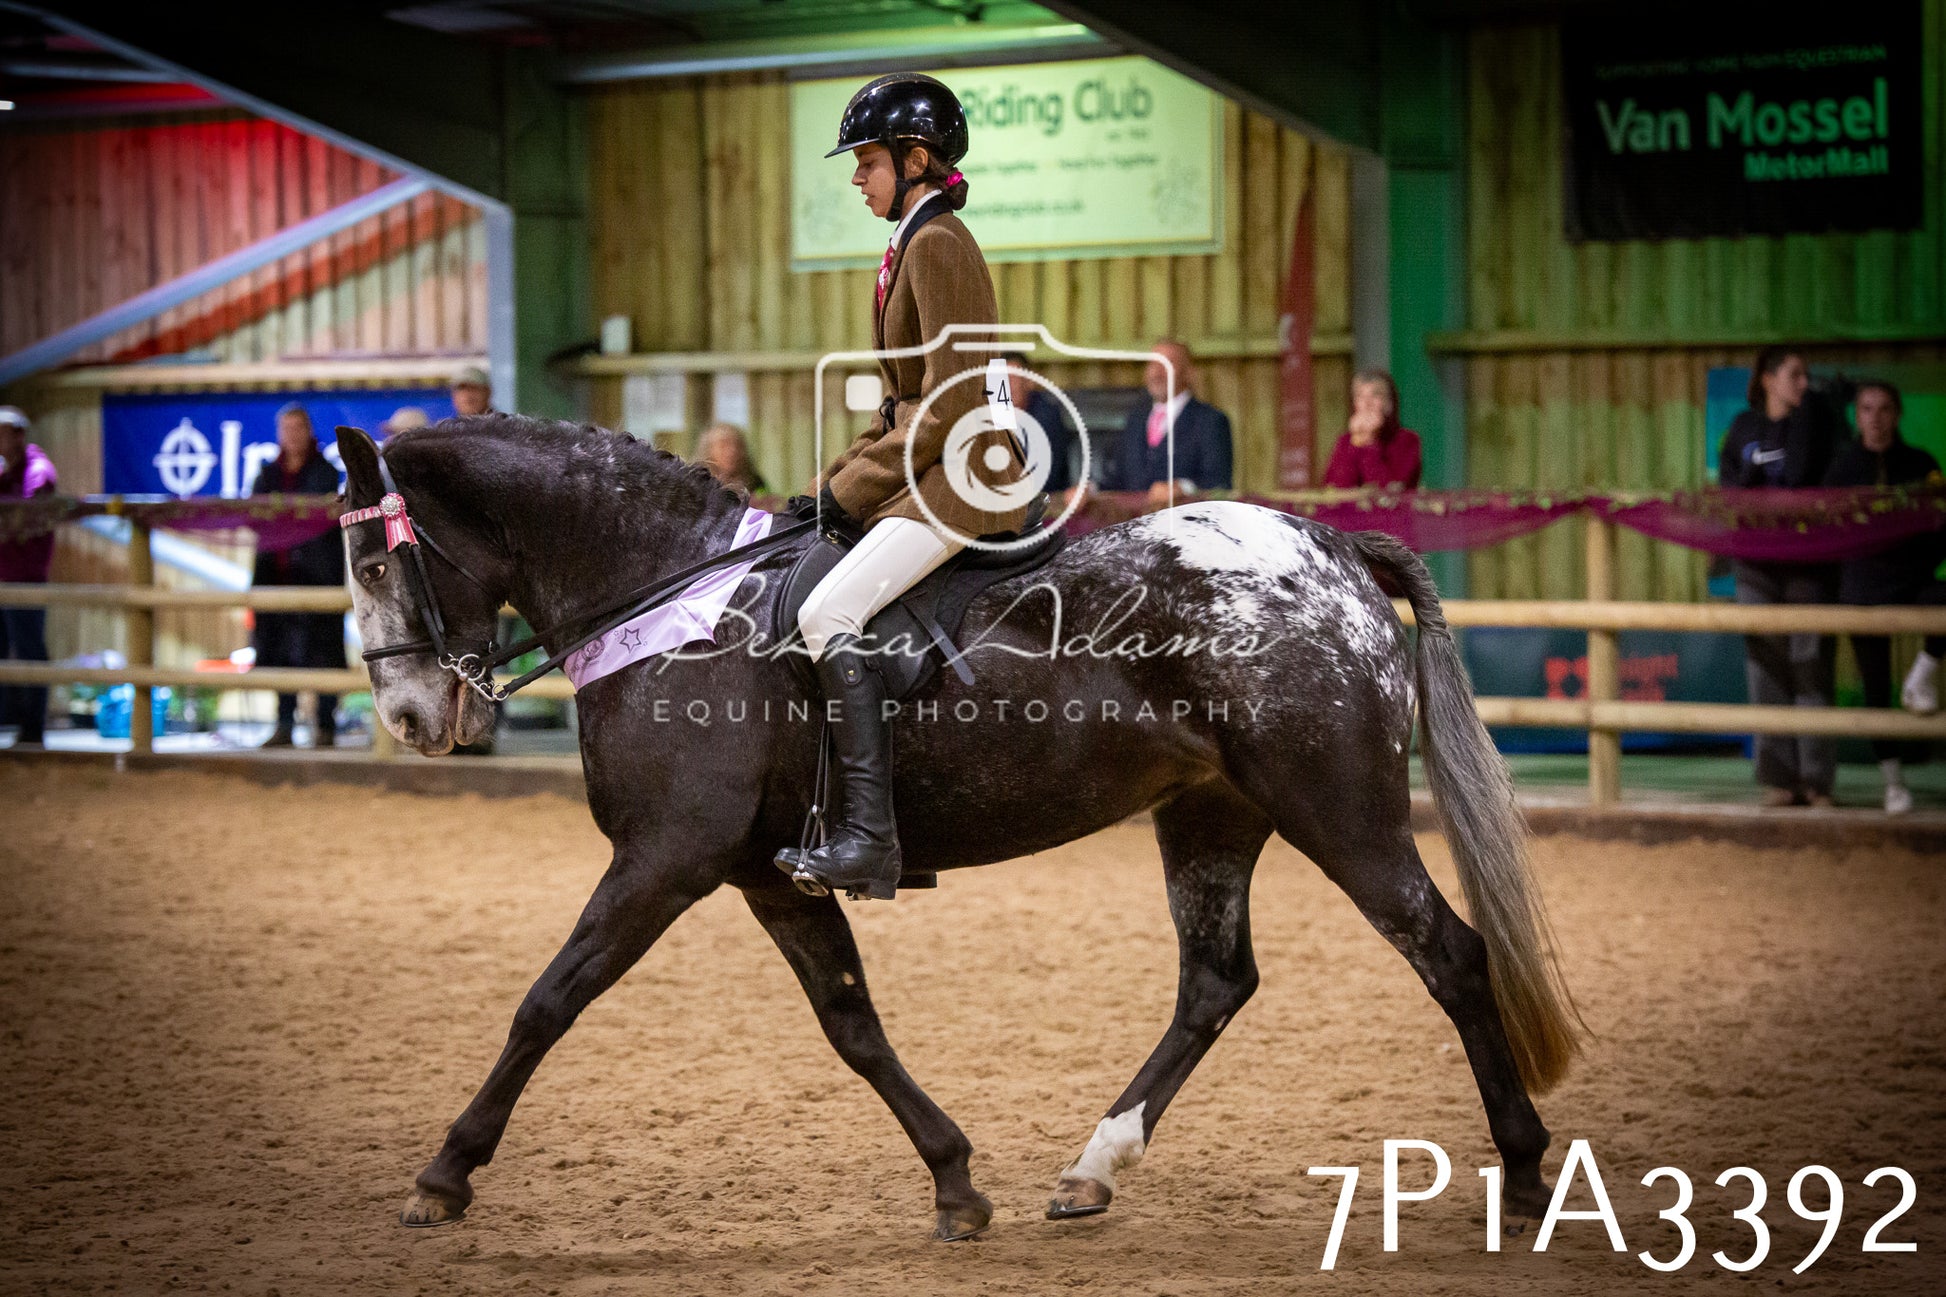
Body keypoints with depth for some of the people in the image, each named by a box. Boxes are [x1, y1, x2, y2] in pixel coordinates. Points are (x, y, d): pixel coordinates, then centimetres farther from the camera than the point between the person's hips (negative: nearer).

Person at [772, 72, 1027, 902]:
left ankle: (869, 837, -28)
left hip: (959, 476, -11)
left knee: (829, 614, -24)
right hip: (928, 469, 11)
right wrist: (838, 478, 12)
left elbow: (949, 403, -19)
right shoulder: (918, 243, 18)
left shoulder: (937, 244, -13)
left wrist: (851, 489, -15)